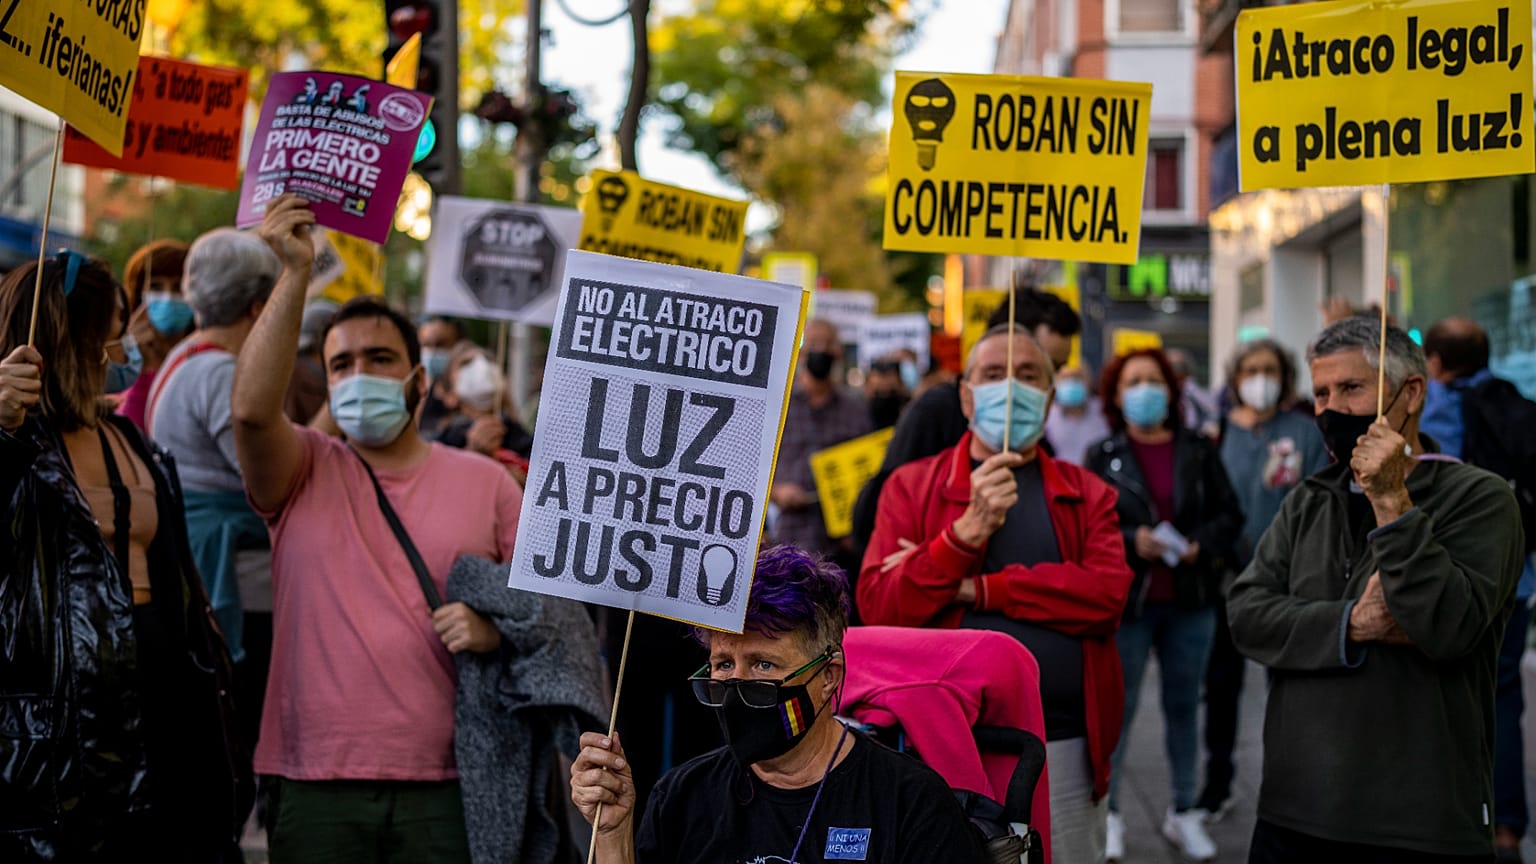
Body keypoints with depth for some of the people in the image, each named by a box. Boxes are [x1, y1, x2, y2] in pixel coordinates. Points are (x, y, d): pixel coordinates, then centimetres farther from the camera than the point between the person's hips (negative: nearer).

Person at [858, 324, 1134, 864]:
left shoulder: (1086, 495, 10)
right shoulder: (913, 487, 7)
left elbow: (1107, 594, -8)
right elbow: (878, 606, -6)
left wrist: (974, 588, -11)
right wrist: (969, 529, -18)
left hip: (1063, 752, 1)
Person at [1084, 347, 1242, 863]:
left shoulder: (1199, 452, 5)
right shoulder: (1103, 456, -1)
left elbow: (1229, 514, 4)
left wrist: (1203, 544, -13)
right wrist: (1131, 542, -18)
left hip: (1191, 600, 3)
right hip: (1125, 599, -2)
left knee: (1184, 705, 12)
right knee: (1117, 707, 1)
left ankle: (1183, 813, 22)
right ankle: (1108, 812, 12)